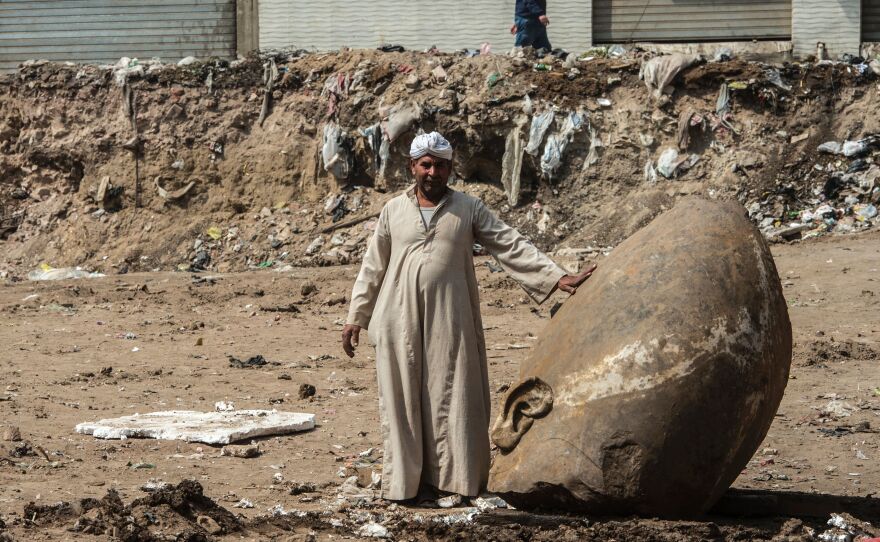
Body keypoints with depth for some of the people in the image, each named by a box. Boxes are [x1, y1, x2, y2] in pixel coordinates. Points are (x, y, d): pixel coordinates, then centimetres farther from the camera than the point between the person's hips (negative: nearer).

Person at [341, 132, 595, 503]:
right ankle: (404, 480, 6)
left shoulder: (468, 209, 6)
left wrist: (557, 278, -5)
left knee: (451, 398, -1)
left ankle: (451, 477, 4)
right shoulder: (393, 211, 9)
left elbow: (512, 247, 3)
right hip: (400, 320, 1)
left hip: (449, 321, -1)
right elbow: (372, 267, 12)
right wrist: (356, 317, 10)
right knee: (402, 400, 1)